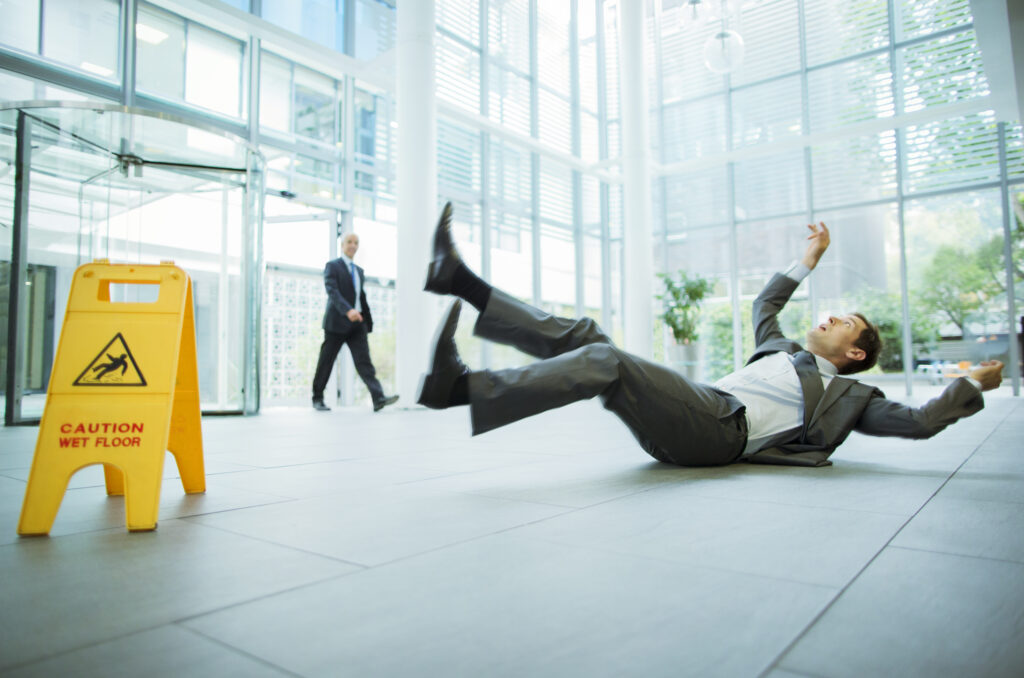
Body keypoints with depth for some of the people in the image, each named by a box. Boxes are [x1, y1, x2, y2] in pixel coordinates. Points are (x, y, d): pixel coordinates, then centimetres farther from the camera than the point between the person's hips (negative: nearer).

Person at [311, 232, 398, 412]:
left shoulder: (359, 271, 19)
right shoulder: (332, 266, -2)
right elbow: (332, 291, -17)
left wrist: (369, 323, 17)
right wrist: (348, 310, -32)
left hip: (357, 323, 5)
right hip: (337, 322, -5)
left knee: (364, 360, -7)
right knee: (326, 362, 3)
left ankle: (379, 398, -19)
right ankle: (318, 399, 17)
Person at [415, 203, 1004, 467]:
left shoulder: (848, 394, 18)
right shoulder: (783, 351, 35)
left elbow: (918, 421, 9)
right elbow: (765, 304, 49)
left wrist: (976, 385, 18)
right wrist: (810, 260, 50)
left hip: (721, 430, -7)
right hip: (695, 406, 7)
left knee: (605, 362, -32)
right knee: (582, 335, -10)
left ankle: (460, 386, -43)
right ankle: (463, 283, -17)